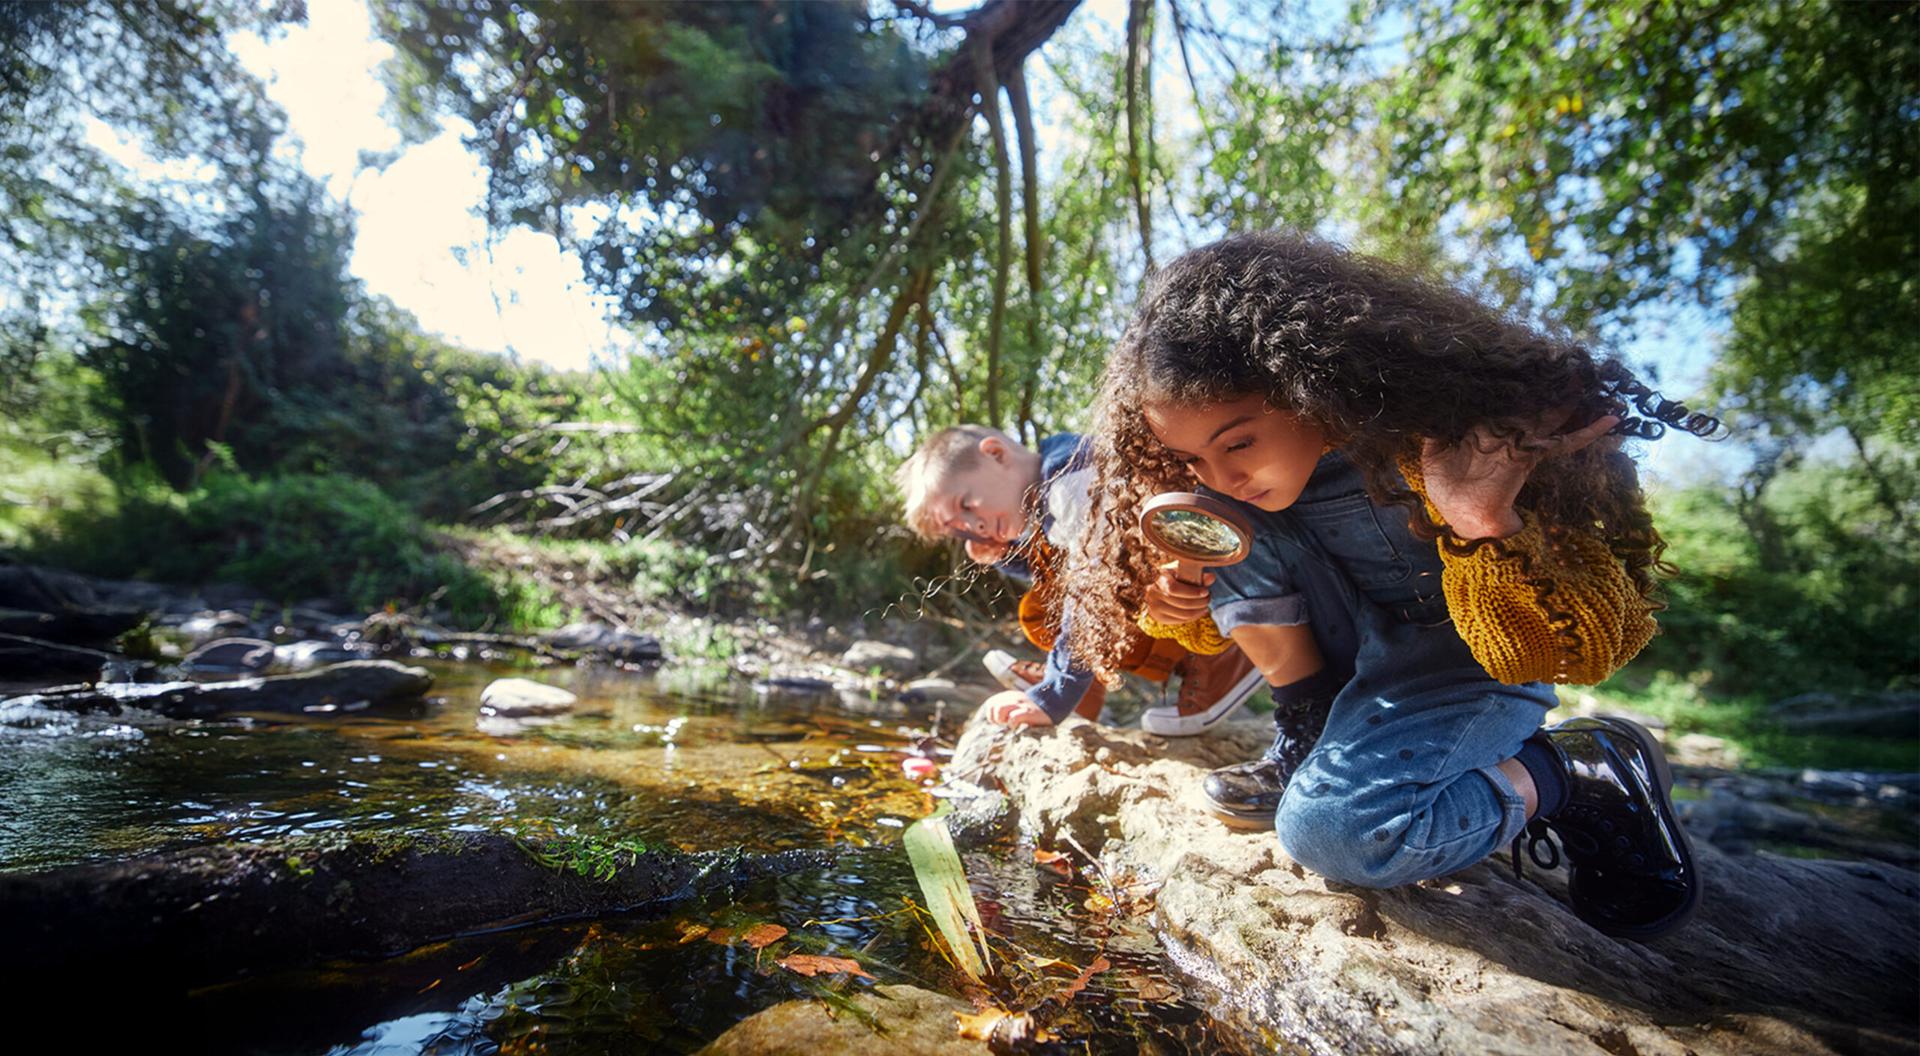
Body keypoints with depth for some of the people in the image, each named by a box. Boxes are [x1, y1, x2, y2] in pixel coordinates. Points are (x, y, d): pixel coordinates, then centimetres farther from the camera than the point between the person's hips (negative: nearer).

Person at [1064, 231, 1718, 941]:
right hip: (1365, 644, 5)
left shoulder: (1446, 441, -32)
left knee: (1328, 831, -26)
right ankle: (1320, 741, -1)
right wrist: (1175, 583, -20)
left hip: (1466, 659, -4)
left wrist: (1488, 530, -44)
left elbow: (1577, 649, -25)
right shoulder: (1230, 465, -17)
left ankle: (1591, 769, -1)